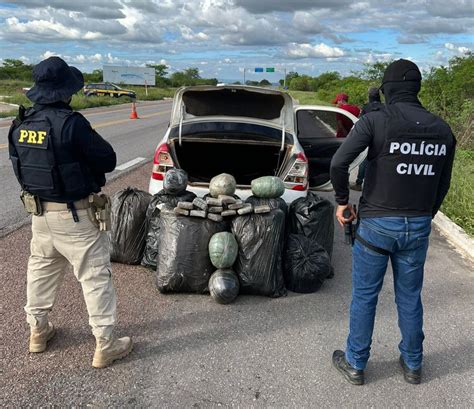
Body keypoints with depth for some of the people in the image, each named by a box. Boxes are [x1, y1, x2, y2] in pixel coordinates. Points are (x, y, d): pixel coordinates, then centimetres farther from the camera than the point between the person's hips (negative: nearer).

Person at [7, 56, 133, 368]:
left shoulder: (22, 124, 0)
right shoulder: (70, 123, -24)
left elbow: (24, 163, 12)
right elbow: (108, 160, -16)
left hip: (39, 211, 8)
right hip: (75, 215, -7)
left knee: (41, 269, 23)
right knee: (96, 276, 3)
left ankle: (38, 330, 38)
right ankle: (106, 345, 12)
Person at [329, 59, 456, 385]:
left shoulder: (376, 121, -12)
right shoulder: (442, 129, 3)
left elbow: (339, 163, -23)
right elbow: (443, 185, 9)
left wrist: (342, 201, -8)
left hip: (376, 224, -4)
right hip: (418, 226, 4)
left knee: (364, 297, 11)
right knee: (410, 297, 19)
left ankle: (355, 364, 26)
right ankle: (412, 364, 34)